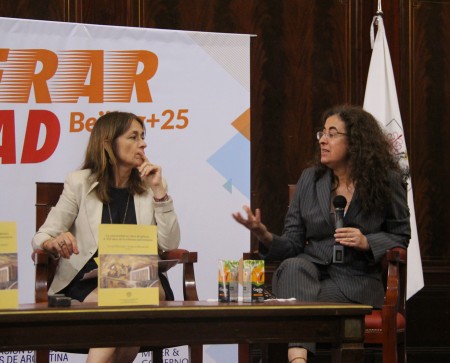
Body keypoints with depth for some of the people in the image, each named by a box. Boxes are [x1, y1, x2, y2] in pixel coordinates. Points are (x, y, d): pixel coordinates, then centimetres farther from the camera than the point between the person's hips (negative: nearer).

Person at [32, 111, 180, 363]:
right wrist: (54, 242, -24)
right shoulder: (80, 182, 5)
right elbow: (42, 237, 1)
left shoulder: (150, 185, 12)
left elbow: (170, 245, 2)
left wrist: (159, 192, -4)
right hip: (88, 282, -2)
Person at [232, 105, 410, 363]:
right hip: (311, 267, 2)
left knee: (302, 302, -34)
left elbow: (400, 235, 11)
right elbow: (293, 244, 8)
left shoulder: (387, 182, 4)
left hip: (356, 279, -2)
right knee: (292, 267, -36)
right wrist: (266, 237, -14)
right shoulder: (310, 179, 11)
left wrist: (366, 242, -10)